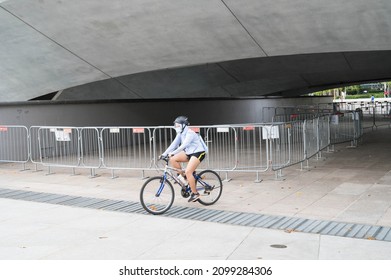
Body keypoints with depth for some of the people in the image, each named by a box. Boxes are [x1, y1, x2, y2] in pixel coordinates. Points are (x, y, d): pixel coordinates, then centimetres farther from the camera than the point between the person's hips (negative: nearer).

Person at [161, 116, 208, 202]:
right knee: (172, 159, -10)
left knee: (188, 172, -23)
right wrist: (164, 154, -8)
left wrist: (172, 153, -39)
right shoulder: (180, 134, 5)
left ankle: (195, 193, -12)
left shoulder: (190, 133, -20)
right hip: (189, 153, 8)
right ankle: (181, 175, 8)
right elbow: (173, 144, 1)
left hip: (198, 153, -8)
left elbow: (183, 145, -32)